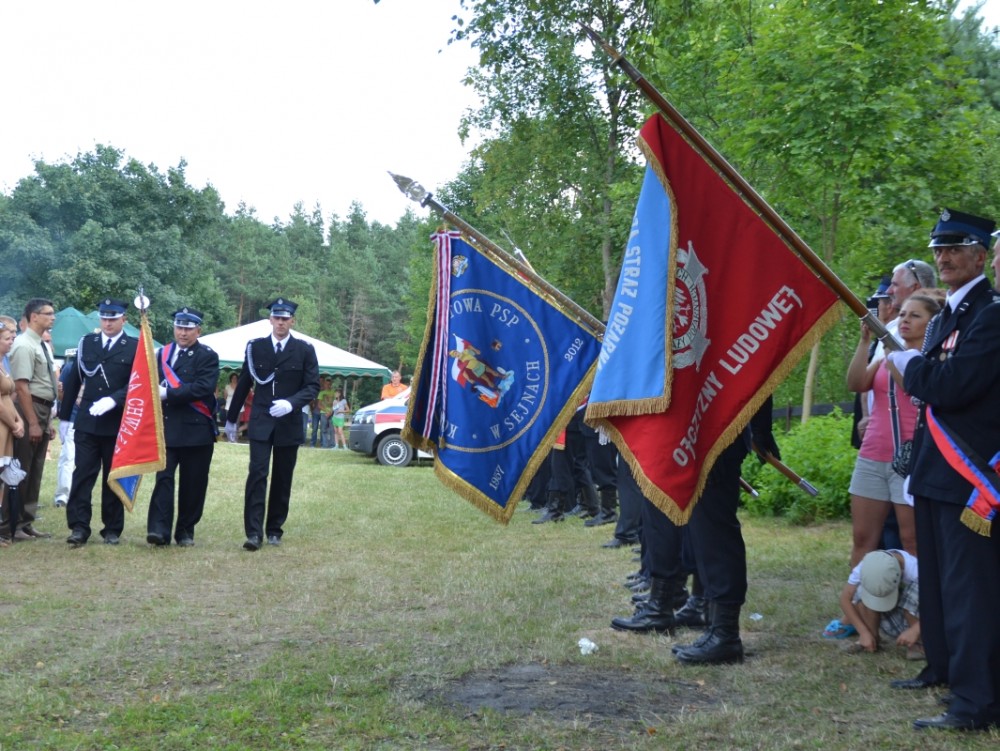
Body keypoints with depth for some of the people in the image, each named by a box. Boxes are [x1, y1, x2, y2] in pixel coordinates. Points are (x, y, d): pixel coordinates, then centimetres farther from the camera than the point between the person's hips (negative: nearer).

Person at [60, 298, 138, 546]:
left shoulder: (135, 347, -1)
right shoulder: (86, 343, 9)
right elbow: (73, 381, 11)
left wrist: (113, 400, -24)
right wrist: (65, 416, 10)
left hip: (118, 424, -2)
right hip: (86, 422, 2)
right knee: (82, 474, -2)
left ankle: (112, 529, 14)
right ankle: (79, 526, 0)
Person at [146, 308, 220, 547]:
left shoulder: (208, 356, -2)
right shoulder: (162, 354, 13)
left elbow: (203, 388, -16)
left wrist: (168, 393, -17)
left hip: (196, 429, -3)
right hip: (166, 427, 3)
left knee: (193, 483, 4)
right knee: (163, 478, -6)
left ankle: (186, 531, 15)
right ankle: (159, 529, -10)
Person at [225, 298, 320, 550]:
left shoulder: (304, 350, 1)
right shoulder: (255, 347, 4)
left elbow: (313, 386, -3)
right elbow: (244, 384, 11)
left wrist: (291, 403, -21)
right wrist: (231, 419, 16)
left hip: (289, 424, 0)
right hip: (260, 423, 0)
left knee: (282, 479, 8)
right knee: (257, 474, -11)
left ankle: (274, 529, 19)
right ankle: (254, 532, -12)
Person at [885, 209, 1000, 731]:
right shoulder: (944, 318, 17)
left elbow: (952, 386, -23)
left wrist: (909, 366, -7)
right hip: (935, 471, 10)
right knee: (936, 576, 18)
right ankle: (943, 666, 32)